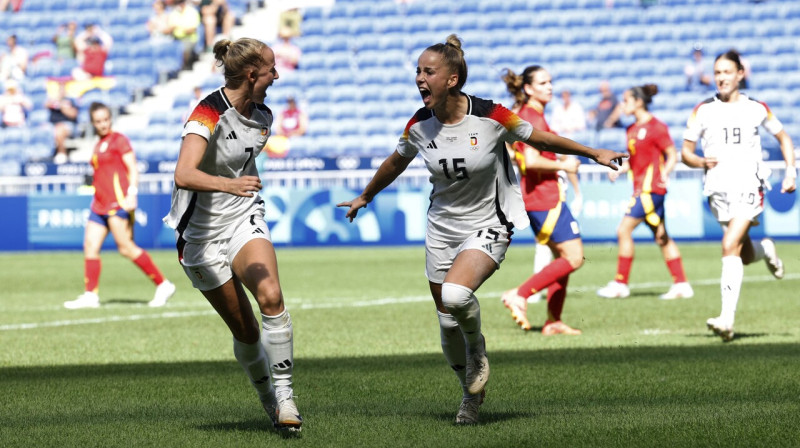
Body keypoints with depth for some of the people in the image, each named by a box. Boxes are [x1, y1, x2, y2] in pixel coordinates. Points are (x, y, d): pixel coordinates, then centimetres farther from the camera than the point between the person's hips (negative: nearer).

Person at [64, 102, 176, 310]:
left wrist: (131, 194, -21)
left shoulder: (118, 140, -3)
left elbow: (133, 169, -10)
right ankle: (90, 296, 1)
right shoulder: (99, 145, 21)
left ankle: (163, 285, -6)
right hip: (100, 204, 8)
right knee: (90, 246, -1)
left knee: (126, 248, -12)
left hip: (118, 202, -8)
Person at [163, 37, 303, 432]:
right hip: (202, 233, -4)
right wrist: (230, 185, -53)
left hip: (245, 220, 4)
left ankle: (284, 393, -17)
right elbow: (184, 175, -38)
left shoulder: (262, 117, 2)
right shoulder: (208, 115, -22)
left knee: (270, 295, -23)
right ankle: (268, 400, 23)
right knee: (245, 330, 0)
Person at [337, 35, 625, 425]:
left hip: (487, 226, -4)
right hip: (442, 228, 4)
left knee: (455, 294, -30)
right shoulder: (419, 125, -6)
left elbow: (541, 139, -2)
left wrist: (594, 153, 4)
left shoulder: (490, 116, -18)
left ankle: (477, 348, 3)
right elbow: (396, 163, 15)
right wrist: (364, 197, 29)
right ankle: (471, 394, 30)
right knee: (447, 321, 6)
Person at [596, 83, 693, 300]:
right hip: (641, 189, 9)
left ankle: (620, 284, -5)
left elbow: (672, 155, -11)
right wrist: (617, 170, 5)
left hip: (651, 188, -9)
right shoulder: (632, 129, 15)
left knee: (624, 230, -11)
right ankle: (681, 284, 12)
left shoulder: (656, 127, -11)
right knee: (661, 237, 9)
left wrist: (665, 173, -27)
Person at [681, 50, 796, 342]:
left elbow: (782, 137, 19)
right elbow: (685, 151, 8)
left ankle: (727, 319, -23)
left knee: (730, 247, -20)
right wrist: (701, 162, -14)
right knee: (746, 256, 10)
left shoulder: (757, 108, 5)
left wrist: (791, 171, 7)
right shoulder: (703, 111, 5)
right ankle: (766, 250, 48)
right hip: (718, 189, 3)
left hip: (749, 186, -3)